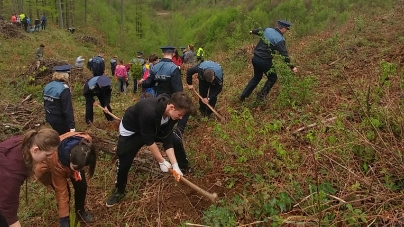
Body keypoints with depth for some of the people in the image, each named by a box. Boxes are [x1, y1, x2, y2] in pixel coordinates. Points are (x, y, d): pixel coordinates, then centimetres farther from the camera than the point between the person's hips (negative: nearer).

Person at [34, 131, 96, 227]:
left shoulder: (85, 142, -38)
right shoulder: (57, 161, -44)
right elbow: (61, 192, -34)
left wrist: (78, 170, -6)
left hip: (70, 162, 4)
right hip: (48, 168, -3)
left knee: (82, 186, -7)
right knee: (65, 192, -16)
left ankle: (80, 211, 20)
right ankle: (65, 217, 11)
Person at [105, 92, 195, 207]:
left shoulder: (172, 113, -23)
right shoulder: (149, 111, -45)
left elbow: (167, 139, -17)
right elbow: (149, 140, -34)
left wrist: (175, 165, -19)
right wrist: (161, 161, -25)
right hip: (131, 130, -6)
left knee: (175, 141, 5)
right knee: (124, 161, -12)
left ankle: (184, 168, 30)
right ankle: (119, 190, 13)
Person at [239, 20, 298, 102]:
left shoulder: (268, 30, 4)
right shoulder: (280, 39, -17)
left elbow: (259, 31, 27)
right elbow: (284, 55, -20)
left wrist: (252, 32, 49)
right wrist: (292, 67, -15)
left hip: (255, 58, 8)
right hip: (264, 61, -7)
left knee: (257, 77, 26)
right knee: (272, 78, 15)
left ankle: (243, 95, 25)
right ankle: (261, 96, 9)